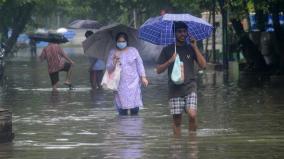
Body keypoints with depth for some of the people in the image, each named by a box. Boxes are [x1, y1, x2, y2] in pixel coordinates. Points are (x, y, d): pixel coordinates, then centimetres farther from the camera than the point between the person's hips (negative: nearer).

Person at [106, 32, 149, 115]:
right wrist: (114, 63, -16)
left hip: (133, 83, 0)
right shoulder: (112, 53, 5)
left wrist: (143, 77, 2)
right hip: (120, 85, 0)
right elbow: (108, 68, 3)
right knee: (122, 109, -4)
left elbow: (139, 64, 9)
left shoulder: (133, 50, 5)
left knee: (135, 108, -4)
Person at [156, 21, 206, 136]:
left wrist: (195, 47, -5)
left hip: (190, 88, 0)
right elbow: (158, 70, 4)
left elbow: (203, 65, -1)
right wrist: (170, 61, -12)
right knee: (177, 121, 0)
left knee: (192, 115, -17)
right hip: (174, 89, 0)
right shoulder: (167, 50, 7)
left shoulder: (191, 48, 10)